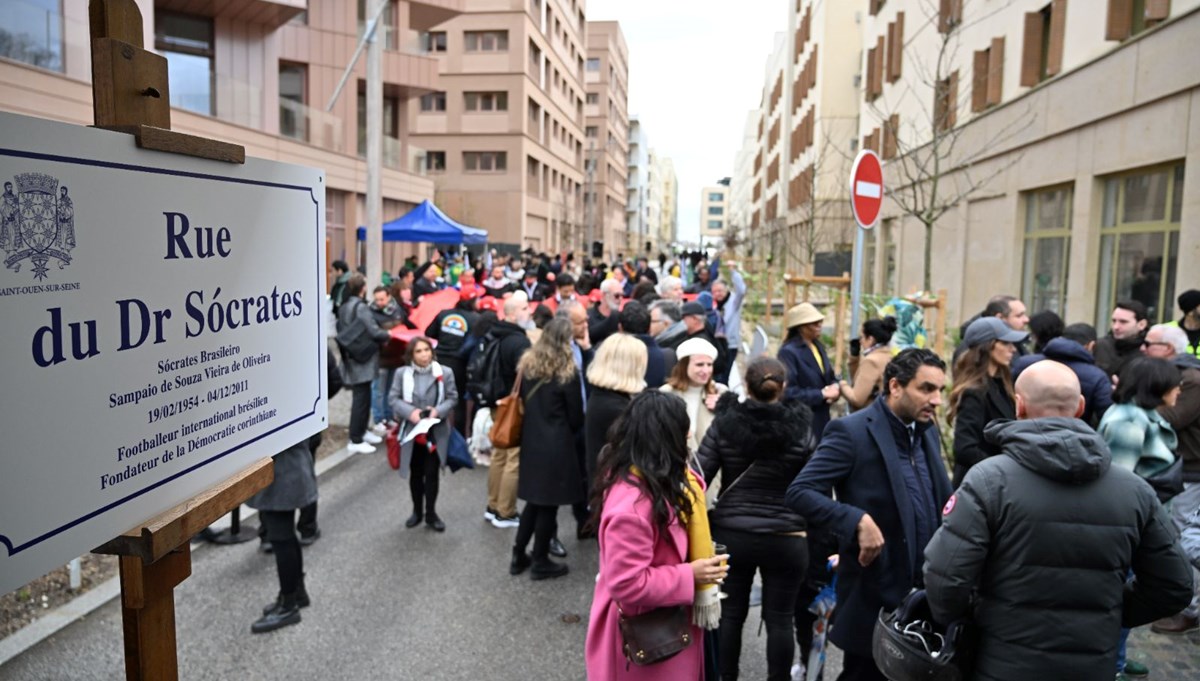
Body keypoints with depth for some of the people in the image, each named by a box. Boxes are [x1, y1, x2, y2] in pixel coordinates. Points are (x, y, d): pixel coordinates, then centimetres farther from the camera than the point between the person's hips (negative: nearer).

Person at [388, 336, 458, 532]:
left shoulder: (444, 373, -6)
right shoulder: (402, 373, -4)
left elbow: (452, 398, -1)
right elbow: (393, 398, -3)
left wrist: (438, 411, -19)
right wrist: (410, 412, -19)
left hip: (436, 432, -1)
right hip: (412, 431, 1)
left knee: (432, 474, 4)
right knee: (415, 474, 15)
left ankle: (431, 514, 20)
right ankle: (417, 511, 32)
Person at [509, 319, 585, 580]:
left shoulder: (527, 365, 3)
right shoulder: (567, 373, -13)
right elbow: (576, 416, -6)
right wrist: (570, 431, 14)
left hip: (531, 440, 6)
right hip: (556, 444, -6)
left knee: (534, 500, 18)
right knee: (548, 503, 6)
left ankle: (519, 556, 25)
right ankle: (540, 562, 16)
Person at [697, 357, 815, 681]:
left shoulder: (723, 425, -7)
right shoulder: (800, 430, -7)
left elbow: (699, 476, -8)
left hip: (731, 534, 1)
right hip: (785, 539, -1)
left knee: (730, 612, 15)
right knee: (779, 619, 11)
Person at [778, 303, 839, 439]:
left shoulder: (818, 346, 11)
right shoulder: (788, 352, -16)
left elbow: (830, 378, 18)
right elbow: (788, 392, -21)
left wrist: (835, 388, -6)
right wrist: (822, 394, -16)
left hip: (821, 419, 8)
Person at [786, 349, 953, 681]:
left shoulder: (928, 432, 8)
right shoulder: (852, 431, -16)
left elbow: (941, 500, 13)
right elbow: (798, 493, -21)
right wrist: (858, 520, -30)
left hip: (925, 591, 7)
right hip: (874, 594, -7)